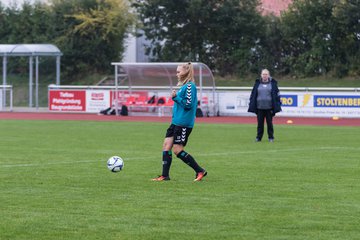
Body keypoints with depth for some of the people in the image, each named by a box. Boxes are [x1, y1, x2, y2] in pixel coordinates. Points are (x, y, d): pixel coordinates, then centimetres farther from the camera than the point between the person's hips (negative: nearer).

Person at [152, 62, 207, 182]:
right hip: (176, 122, 10)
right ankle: (165, 175, 5)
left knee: (177, 150, -8)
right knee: (166, 146, 4)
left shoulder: (190, 86, -13)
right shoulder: (183, 86, 16)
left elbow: (188, 104, -20)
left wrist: (176, 97, -21)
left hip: (184, 124, -10)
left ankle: (200, 171, 0)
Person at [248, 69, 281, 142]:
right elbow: (253, 95, 9)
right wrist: (252, 105, 2)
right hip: (260, 107, 1)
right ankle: (258, 137, 11)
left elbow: (277, 94, 3)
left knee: (269, 123, 4)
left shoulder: (273, 83, 3)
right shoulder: (257, 84, 7)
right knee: (260, 123, 4)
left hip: (269, 107, -1)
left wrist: (276, 105, -3)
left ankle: (271, 137, 12)